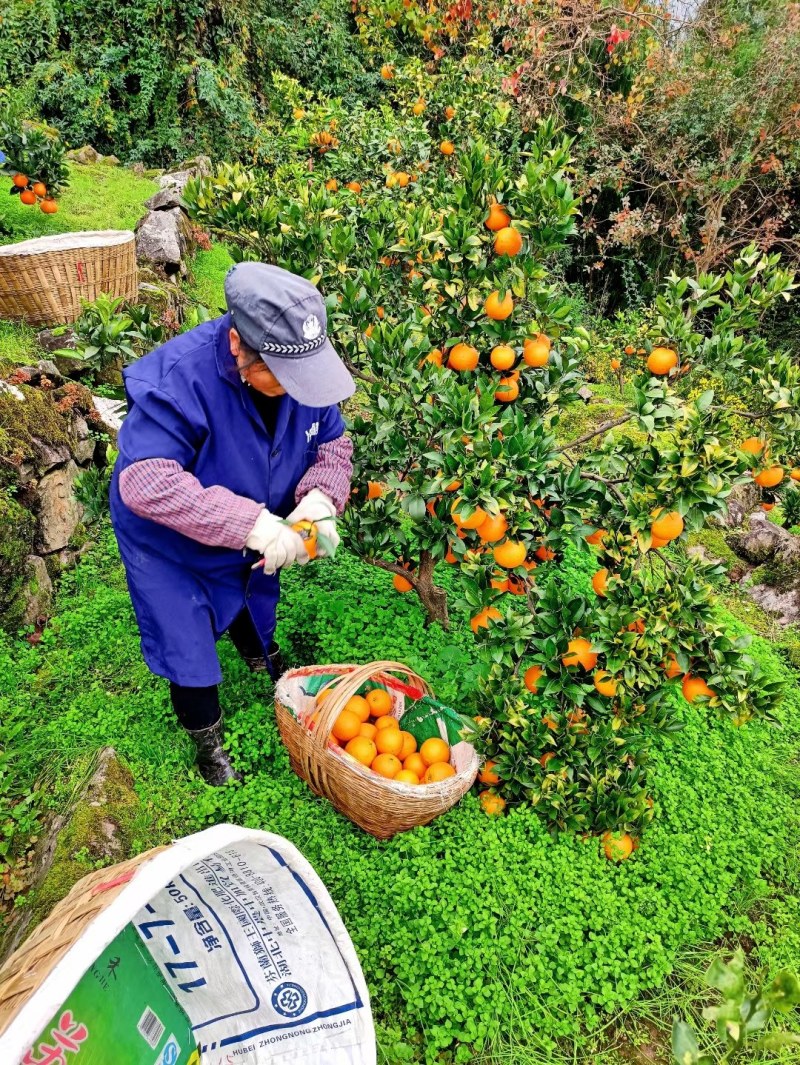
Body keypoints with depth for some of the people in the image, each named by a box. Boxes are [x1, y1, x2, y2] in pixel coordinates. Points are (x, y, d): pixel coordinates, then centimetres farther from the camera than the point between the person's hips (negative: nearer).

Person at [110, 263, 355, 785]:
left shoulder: (303, 364, -22)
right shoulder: (179, 378, -40)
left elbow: (332, 443, -11)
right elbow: (143, 482, -46)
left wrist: (321, 496, -33)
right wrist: (250, 523, -52)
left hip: (257, 538, 5)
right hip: (170, 543, -4)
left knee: (255, 602, 29)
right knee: (188, 644, 7)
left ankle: (263, 658, 64)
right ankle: (208, 737, 36)